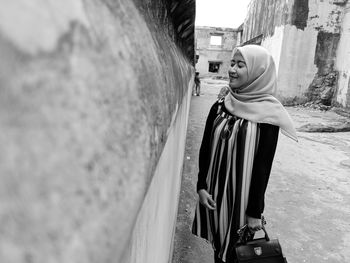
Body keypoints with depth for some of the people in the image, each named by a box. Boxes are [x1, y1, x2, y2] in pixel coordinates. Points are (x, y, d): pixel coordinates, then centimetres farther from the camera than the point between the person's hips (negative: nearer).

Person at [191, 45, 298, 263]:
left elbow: (264, 165, -12)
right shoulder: (219, 107, -1)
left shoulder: (267, 114, -13)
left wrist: (255, 211, -9)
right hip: (213, 193, 4)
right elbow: (205, 148, 4)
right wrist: (201, 186, -3)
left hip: (242, 195, -3)